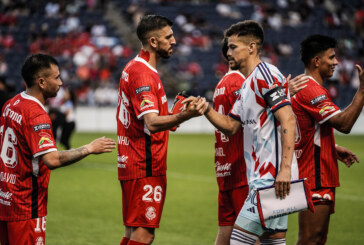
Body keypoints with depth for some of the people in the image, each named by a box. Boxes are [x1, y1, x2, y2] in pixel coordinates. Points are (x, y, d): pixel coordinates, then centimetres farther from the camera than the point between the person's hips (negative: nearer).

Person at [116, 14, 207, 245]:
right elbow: (152, 123, -29)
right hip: (146, 167, -10)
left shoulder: (133, 68, 16)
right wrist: (186, 115, -43)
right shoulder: (143, 73, -17)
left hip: (131, 164, 10)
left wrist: (171, 117, 19)